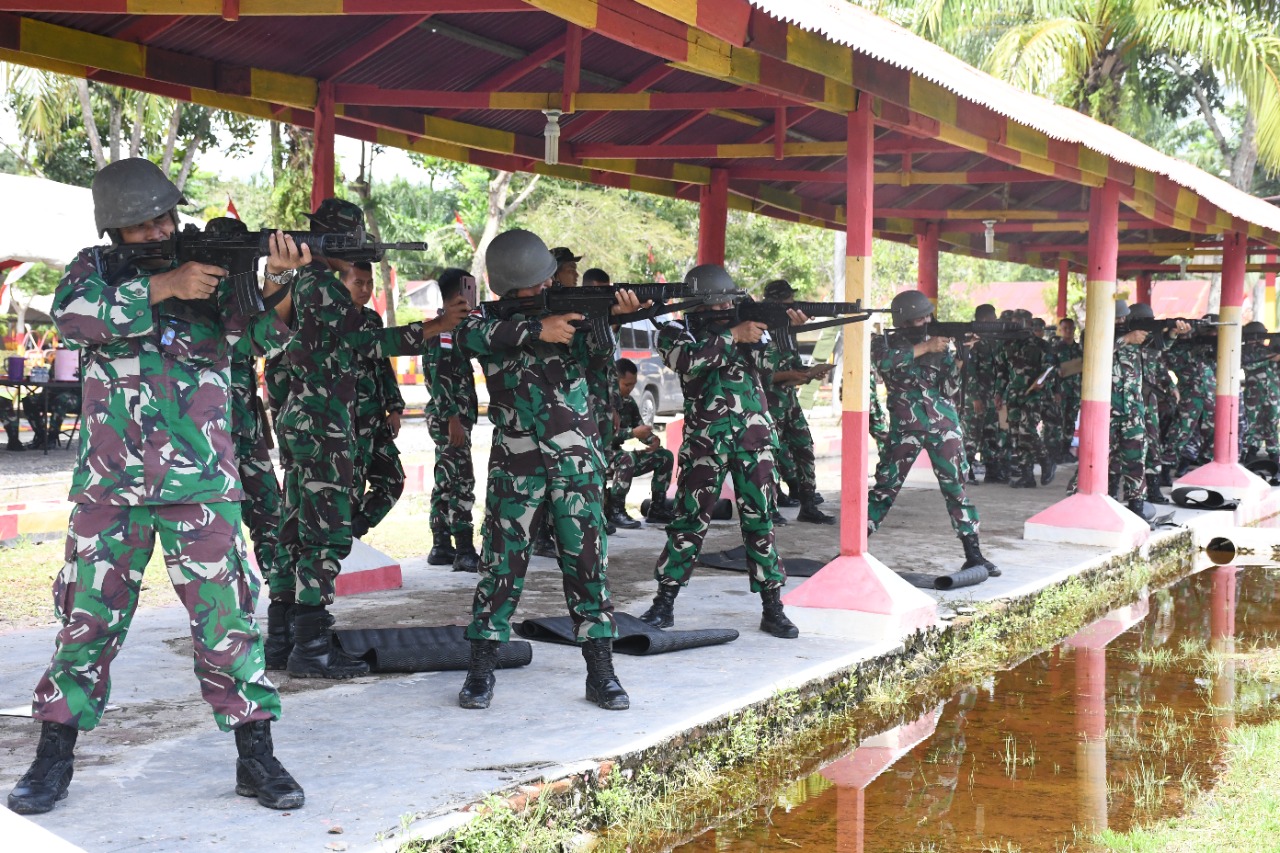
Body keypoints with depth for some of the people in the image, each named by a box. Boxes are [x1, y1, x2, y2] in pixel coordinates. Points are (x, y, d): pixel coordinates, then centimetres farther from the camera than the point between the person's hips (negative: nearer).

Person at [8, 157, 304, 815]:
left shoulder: (218, 269, 5)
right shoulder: (96, 268, 7)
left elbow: (263, 332, -9)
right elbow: (71, 316, -14)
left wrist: (278, 280, -30)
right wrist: (162, 287, -21)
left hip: (201, 486, -1)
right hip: (108, 486, 1)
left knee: (226, 618, -1)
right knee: (87, 619, 7)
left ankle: (256, 759, 7)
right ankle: (54, 759, 19)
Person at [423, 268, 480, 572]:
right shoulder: (445, 327, -13)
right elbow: (440, 376, -21)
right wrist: (453, 418, -24)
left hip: (450, 416, 10)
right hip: (450, 417, -10)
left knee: (446, 482, 12)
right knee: (461, 483, -11)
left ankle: (441, 547, 17)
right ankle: (465, 551, -12)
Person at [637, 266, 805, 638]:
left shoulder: (741, 319, 12)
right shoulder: (675, 332, 1)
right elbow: (688, 361, -19)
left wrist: (791, 322, -22)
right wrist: (734, 336, -21)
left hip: (753, 435, 3)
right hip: (705, 438, -3)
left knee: (760, 520, 4)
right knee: (689, 520, -1)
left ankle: (772, 608, 9)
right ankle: (663, 604, 8)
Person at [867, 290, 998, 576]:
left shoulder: (939, 343, 7)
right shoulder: (885, 343, 3)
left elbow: (949, 388, 1)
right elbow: (884, 362, -22)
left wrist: (958, 356, -14)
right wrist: (924, 347, -21)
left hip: (944, 424, 2)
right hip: (905, 427, -2)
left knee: (956, 488, 0)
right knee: (885, 487, 1)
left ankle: (973, 554, 4)